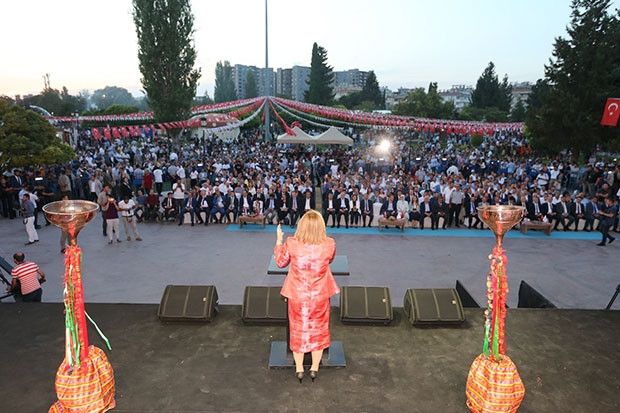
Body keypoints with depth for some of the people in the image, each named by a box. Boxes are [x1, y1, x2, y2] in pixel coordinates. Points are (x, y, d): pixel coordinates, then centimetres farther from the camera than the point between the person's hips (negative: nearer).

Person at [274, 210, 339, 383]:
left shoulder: (291, 244, -19)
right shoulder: (329, 244, -17)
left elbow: (280, 262, 0)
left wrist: (278, 240, 12)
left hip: (297, 296, 0)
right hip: (320, 296, 0)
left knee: (298, 330, 19)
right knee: (318, 330, 20)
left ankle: (299, 369, 32)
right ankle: (314, 368, 32)